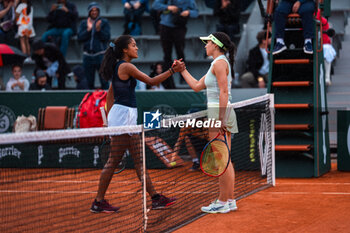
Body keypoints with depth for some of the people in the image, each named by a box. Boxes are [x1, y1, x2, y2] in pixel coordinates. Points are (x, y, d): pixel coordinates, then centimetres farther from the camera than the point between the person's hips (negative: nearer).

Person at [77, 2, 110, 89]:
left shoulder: (104, 22, 4)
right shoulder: (84, 23, 11)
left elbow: (107, 38, -6)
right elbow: (80, 38, 0)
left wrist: (99, 29, -20)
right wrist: (88, 29, -11)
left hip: (101, 55, -3)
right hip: (88, 56, 3)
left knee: (104, 81, -9)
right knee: (89, 82, 7)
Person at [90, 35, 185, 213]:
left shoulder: (119, 67, 16)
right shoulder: (126, 66, -13)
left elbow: (110, 93, 21)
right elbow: (151, 81, -13)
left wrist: (109, 117, 23)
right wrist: (172, 71, -12)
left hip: (128, 117, 10)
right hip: (123, 115, -10)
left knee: (139, 159, 9)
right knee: (113, 160, -5)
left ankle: (155, 198, 10)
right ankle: (98, 202, 1)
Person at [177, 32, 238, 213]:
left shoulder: (219, 63, -11)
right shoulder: (218, 64, 19)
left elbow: (224, 92, -19)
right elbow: (197, 86, 24)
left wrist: (220, 119, -22)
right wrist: (182, 70, 28)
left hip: (219, 111, -10)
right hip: (222, 114, 10)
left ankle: (223, 202, -4)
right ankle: (230, 200, 13)